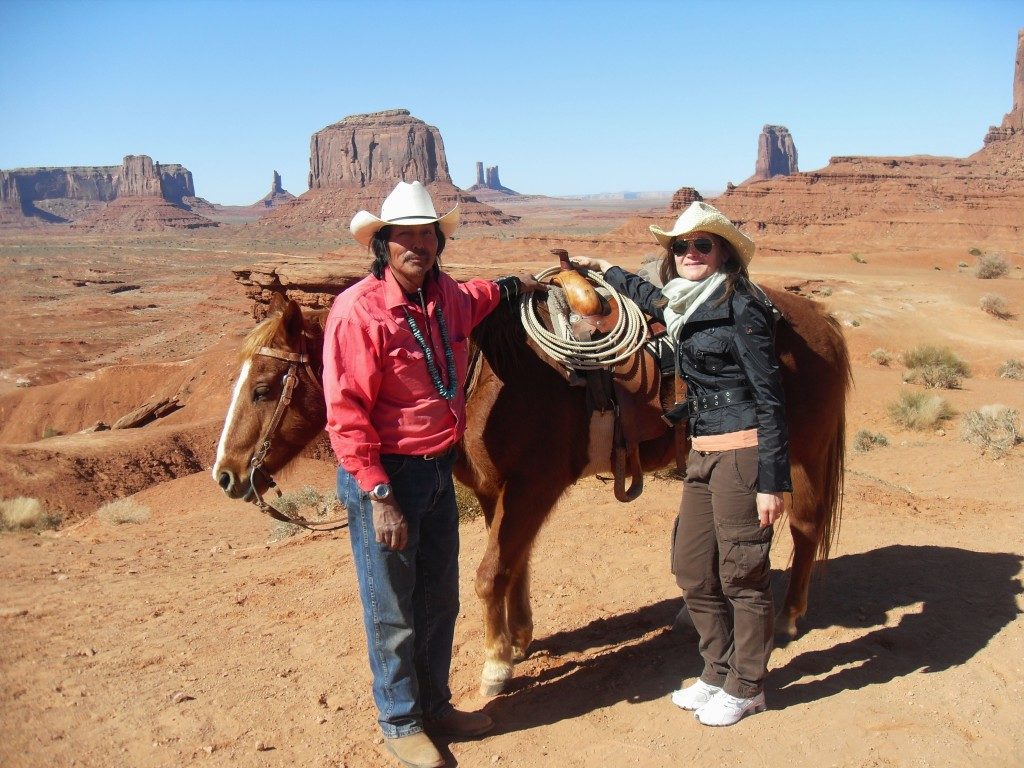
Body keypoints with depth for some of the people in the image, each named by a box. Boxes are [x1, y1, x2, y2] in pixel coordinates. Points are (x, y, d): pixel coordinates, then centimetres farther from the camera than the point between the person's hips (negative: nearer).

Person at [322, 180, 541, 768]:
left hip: (440, 471, 8)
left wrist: (514, 287, 25)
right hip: (386, 477, -7)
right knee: (393, 613, 9)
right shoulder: (359, 311, -19)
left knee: (440, 602, 20)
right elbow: (347, 414, -21)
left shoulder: (447, 296, 3)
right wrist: (379, 497, -23)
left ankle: (435, 706, 41)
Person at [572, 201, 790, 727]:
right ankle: (718, 671, 33)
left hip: (742, 452, -8)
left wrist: (772, 482, -17)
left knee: (742, 574, 4)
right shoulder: (684, 305, 11)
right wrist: (601, 268, 45)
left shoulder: (740, 306, -12)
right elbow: (648, 295, 37)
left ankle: (745, 688, 23)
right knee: (691, 567, 14)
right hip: (703, 452, 8)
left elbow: (769, 397, -14)